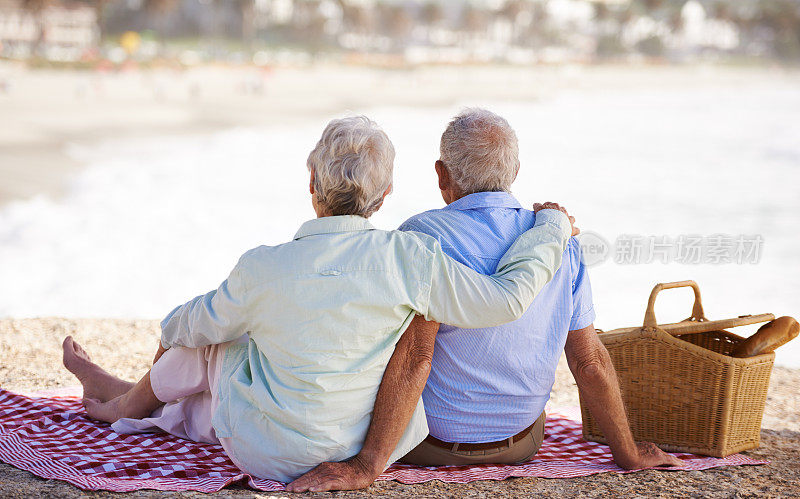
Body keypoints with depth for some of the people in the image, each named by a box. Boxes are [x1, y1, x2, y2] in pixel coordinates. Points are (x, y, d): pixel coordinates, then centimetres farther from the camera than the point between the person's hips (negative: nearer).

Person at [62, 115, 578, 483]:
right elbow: (506, 296, -17)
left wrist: (170, 328, 23)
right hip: (370, 446, 4)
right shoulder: (409, 256, -22)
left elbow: (199, 324, -1)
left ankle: (131, 403, 52)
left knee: (210, 337, 24)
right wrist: (551, 226, -2)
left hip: (273, 454, -3)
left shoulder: (264, 269, -21)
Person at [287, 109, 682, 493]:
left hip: (433, 443, -4)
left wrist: (365, 467, -31)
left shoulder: (422, 235, -22)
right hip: (522, 442, 4)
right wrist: (628, 454, 5)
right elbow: (590, 361, -6)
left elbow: (412, 360, -31)